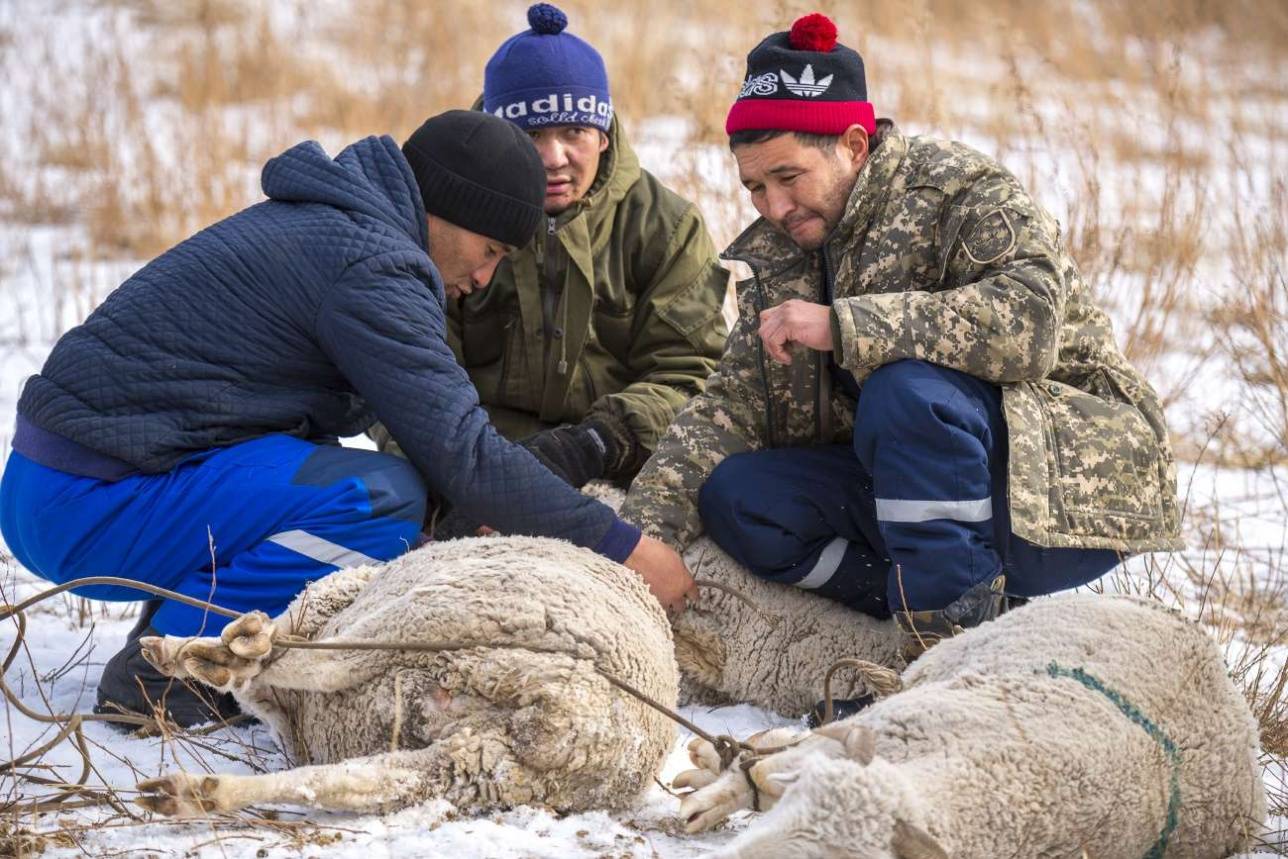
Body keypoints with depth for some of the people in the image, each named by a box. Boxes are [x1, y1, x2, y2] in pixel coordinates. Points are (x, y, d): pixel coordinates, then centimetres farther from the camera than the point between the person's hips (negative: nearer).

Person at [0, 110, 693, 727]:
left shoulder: (317, 225, 19)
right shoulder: (368, 263, -13)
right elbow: (463, 455, -17)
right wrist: (622, 548, -11)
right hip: (88, 506, -10)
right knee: (383, 496, -20)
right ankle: (162, 670, -11)